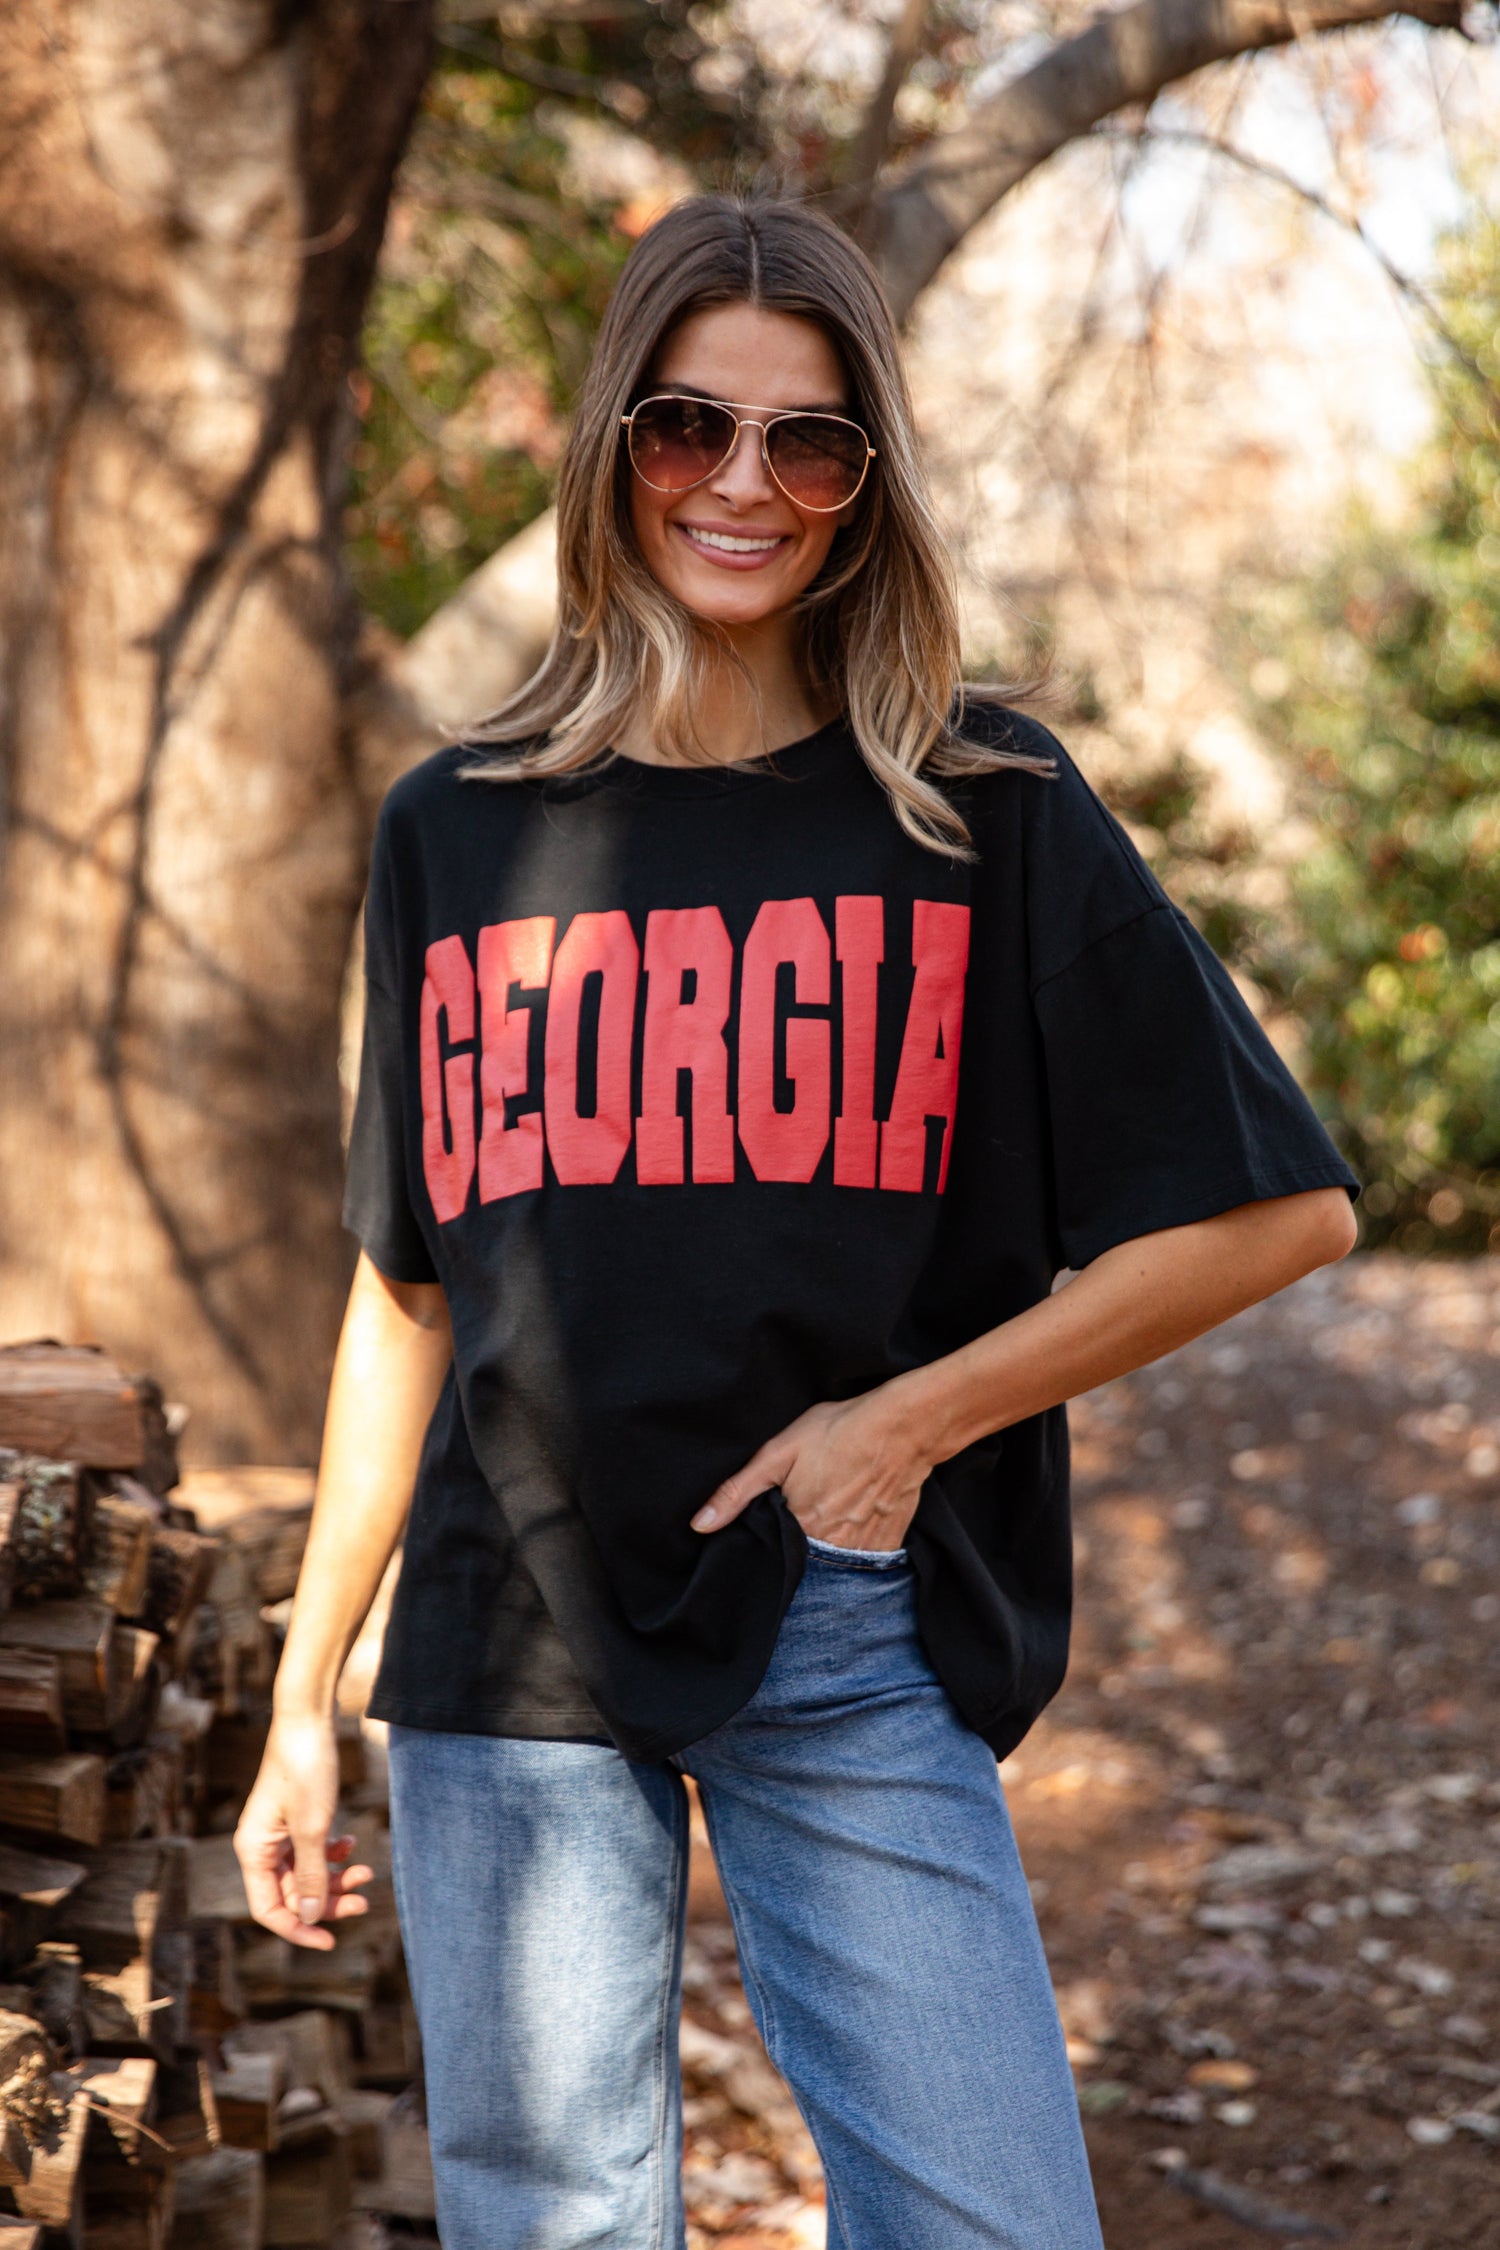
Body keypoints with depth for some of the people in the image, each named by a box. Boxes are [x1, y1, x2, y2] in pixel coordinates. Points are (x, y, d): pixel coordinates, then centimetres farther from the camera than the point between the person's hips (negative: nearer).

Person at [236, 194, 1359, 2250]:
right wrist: (305, 1696, 12)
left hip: (854, 1653, -2)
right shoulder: (459, 833, 9)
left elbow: (1281, 1208, -1)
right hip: (515, 1655, 2)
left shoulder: (985, 814, 1)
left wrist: (915, 1417, -8)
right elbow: (412, 1289, 14)